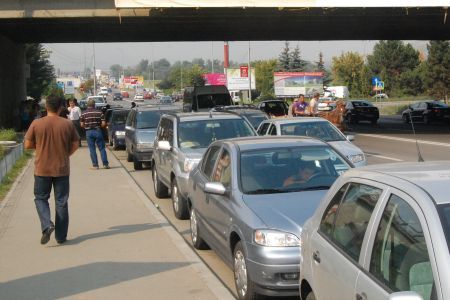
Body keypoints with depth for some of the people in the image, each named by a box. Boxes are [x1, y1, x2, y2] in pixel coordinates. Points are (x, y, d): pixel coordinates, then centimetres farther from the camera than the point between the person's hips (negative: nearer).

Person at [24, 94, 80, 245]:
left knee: (41, 198, 14)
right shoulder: (67, 124, -6)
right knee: (61, 202, 9)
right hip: (62, 169, 1)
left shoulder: (36, 124, -8)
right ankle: (61, 236, 12)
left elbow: (27, 145, -3)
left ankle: (47, 225, -9)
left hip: (42, 169, -1)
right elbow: (75, 145, 0)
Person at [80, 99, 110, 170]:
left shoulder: (84, 114, -1)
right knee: (102, 148, 7)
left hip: (89, 132, 0)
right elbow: (103, 124, -7)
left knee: (92, 149, 5)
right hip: (97, 131, 0)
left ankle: (95, 165, 5)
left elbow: (82, 125, 0)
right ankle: (105, 164, 6)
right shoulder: (99, 112, -3)